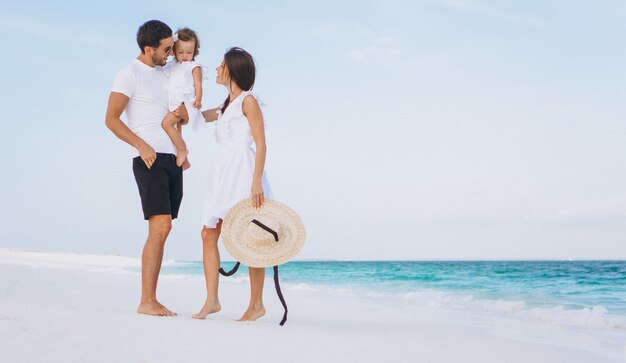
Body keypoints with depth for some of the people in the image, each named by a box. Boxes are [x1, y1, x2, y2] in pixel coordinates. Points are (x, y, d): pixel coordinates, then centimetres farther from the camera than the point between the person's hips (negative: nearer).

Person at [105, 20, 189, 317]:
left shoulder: (164, 74, 20)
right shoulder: (129, 75, -3)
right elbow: (111, 119, -8)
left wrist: (183, 112, 6)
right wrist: (142, 146, -16)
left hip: (172, 159, 8)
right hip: (150, 159, -8)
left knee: (161, 230, 4)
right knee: (160, 226, -17)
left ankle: (151, 300, 7)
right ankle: (146, 302, -14)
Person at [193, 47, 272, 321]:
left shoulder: (247, 101, -3)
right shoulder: (225, 108, 20)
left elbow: (261, 144, -10)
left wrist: (257, 182, -18)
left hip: (243, 174, -8)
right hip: (222, 175, 8)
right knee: (208, 234, -2)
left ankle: (257, 304, 3)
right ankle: (212, 300, 1)